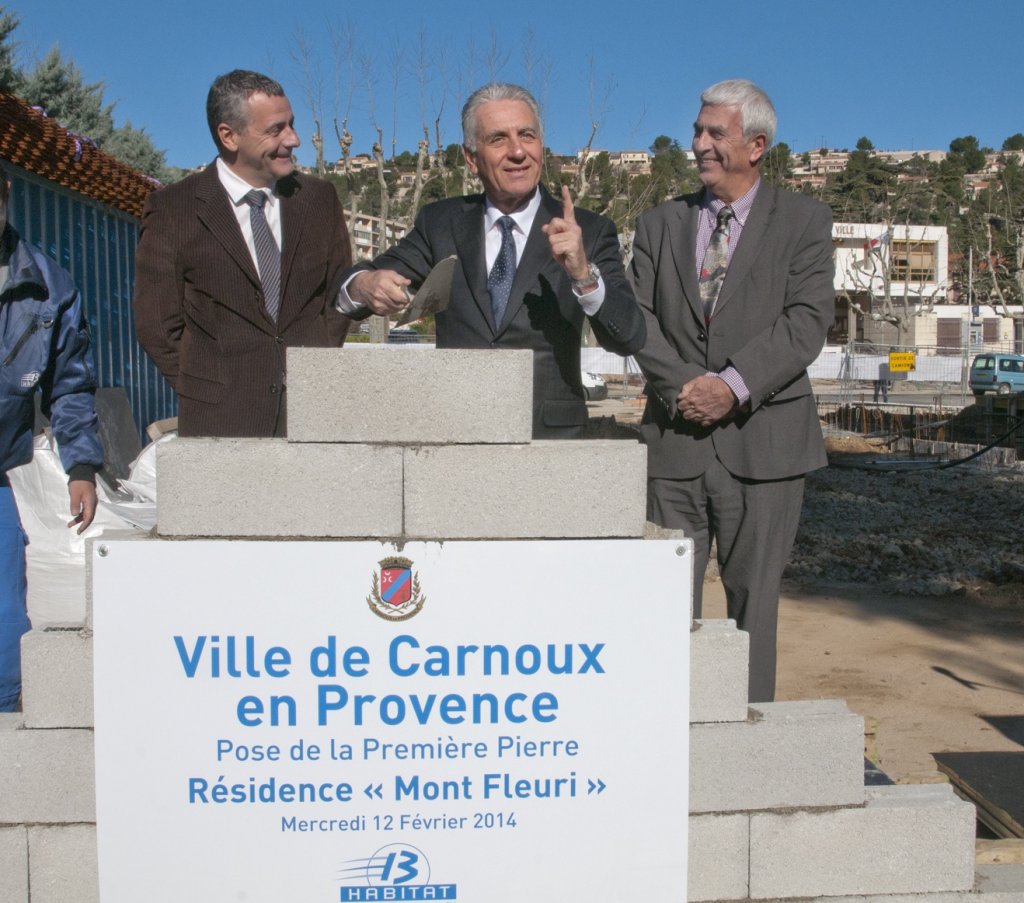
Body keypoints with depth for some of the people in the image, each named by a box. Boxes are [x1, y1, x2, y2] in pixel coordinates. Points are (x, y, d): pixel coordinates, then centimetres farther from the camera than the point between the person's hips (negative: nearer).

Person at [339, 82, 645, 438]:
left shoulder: (589, 232, 3)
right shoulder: (440, 223, 10)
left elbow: (629, 339, -5)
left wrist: (584, 273, -23)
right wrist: (364, 285, -13)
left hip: (550, 436, -2)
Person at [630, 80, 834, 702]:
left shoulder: (804, 221, 6)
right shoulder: (660, 224, 15)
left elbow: (807, 321, -6)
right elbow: (640, 319, 5)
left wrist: (735, 385, -16)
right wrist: (680, 385, -11)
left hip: (762, 436, -2)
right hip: (675, 435, 3)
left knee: (754, 594, 5)